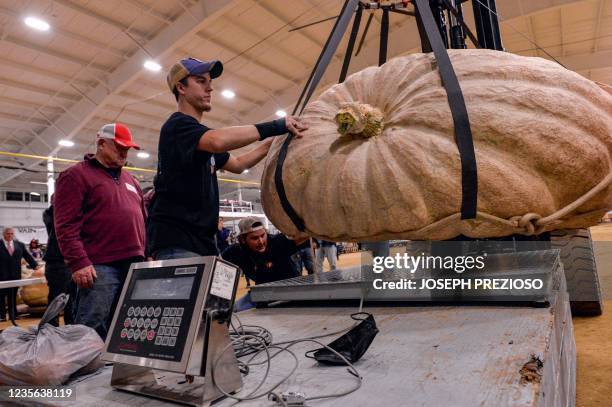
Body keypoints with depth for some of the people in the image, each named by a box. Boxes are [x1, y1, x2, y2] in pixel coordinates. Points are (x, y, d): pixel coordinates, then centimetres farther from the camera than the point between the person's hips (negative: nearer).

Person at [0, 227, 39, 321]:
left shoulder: (20, 245, 7)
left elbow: (28, 256, 8)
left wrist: (35, 266, -4)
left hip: (15, 275, 2)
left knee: (13, 296, 9)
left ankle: (13, 315, 16)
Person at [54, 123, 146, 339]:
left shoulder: (130, 181, 22)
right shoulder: (76, 175, 1)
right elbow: (66, 225, -8)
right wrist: (78, 263, -16)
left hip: (134, 265, 7)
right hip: (99, 267, -6)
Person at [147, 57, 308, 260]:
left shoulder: (202, 139, 21)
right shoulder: (178, 125, -9)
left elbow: (237, 164, 27)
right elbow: (219, 140, -31)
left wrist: (273, 141, 15)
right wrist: (273, 127, -27)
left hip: (201, 240, 10)